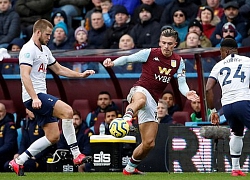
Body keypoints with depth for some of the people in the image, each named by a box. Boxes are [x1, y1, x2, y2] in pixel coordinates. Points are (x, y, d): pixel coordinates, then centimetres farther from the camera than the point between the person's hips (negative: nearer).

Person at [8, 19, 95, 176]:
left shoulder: (45, 50, 19)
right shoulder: (29, 50, -11)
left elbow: (59, 69, 29)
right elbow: (25, 75, -21)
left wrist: (81, 75, 18)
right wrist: (34, 98, -31)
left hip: (41, 96, 10)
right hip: (33, 97, -10)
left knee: (53, 136, 6)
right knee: (67, 110, -26)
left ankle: (19, 162, 12)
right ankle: (76, 155, -25)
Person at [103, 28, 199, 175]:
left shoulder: (179, 61, 10)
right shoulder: (150, 53, -1)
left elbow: (182, 83, 6)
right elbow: (128, 58, 3)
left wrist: (187, 93, -17)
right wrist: (113, 63, -16)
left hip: (153, 102, 5)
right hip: (140, 90, -5)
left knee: (149, 143, 6)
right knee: (141, 100, -46)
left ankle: (130, 168, 25)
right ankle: (127, 117, -75)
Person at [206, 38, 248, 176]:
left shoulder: (218, 66, 18)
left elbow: (208, 89, 8)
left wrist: (213, 111, 15)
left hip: (226, 106, 4)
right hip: (243, 101, -4)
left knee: (237, 133, 27)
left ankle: (235, 168, 24)